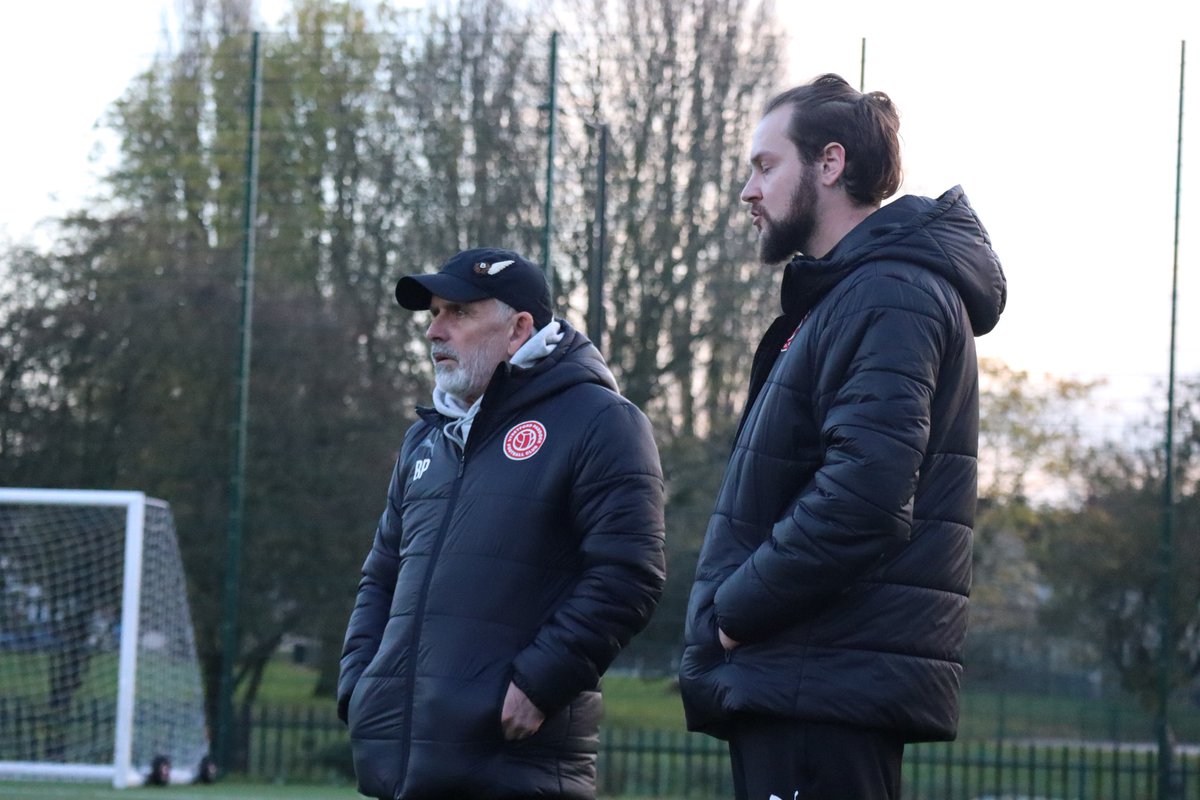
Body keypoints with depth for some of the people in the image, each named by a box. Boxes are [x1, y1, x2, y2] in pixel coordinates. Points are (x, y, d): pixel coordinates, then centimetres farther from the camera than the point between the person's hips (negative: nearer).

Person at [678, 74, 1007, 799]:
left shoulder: (890, 298, -12)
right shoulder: (841, 297, 22)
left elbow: (860, 497, -24)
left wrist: (735, 608, -15)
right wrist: (734, 608, 10)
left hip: (828, 682, -11)